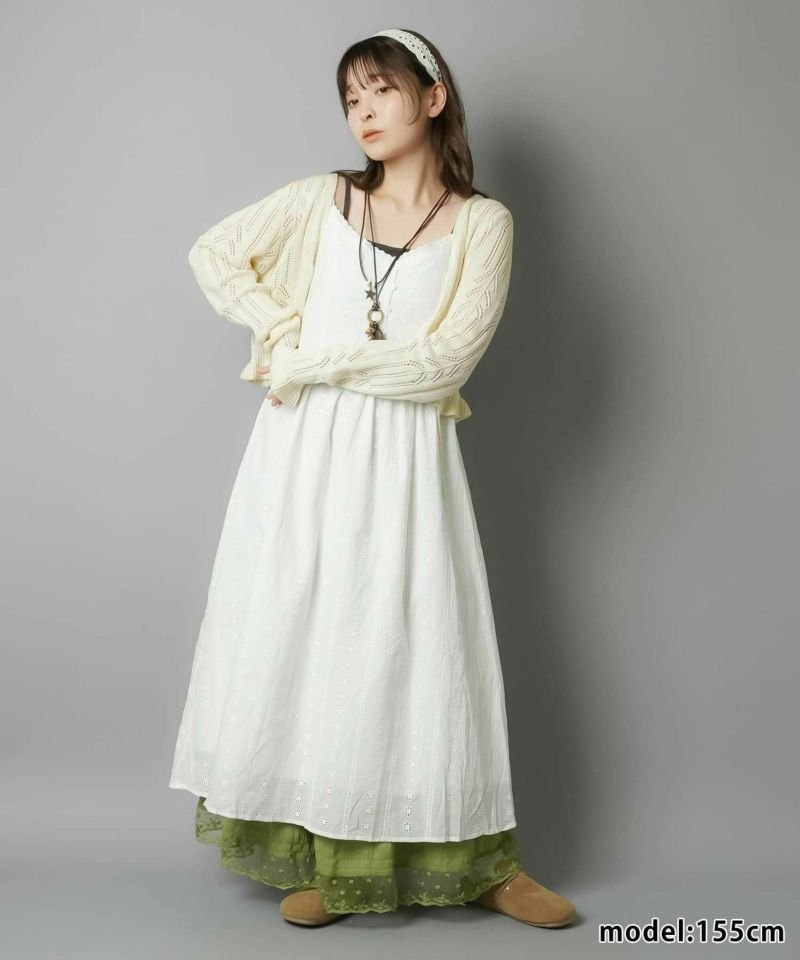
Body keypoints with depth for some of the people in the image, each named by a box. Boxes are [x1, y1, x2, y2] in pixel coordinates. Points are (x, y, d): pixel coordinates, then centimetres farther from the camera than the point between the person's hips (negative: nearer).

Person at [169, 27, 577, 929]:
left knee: (418, 645, 1)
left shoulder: (481, 222, 1)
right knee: (296, 638, 3)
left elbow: (445, 357, -11)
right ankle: (323, 857, 16)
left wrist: (310, 362, -9)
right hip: (303, 450, 3)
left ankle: (482, 861, 16)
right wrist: (279, 328, 0)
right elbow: (212, 253, 14)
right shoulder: (322, 199, 9)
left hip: (403, 459, -2)